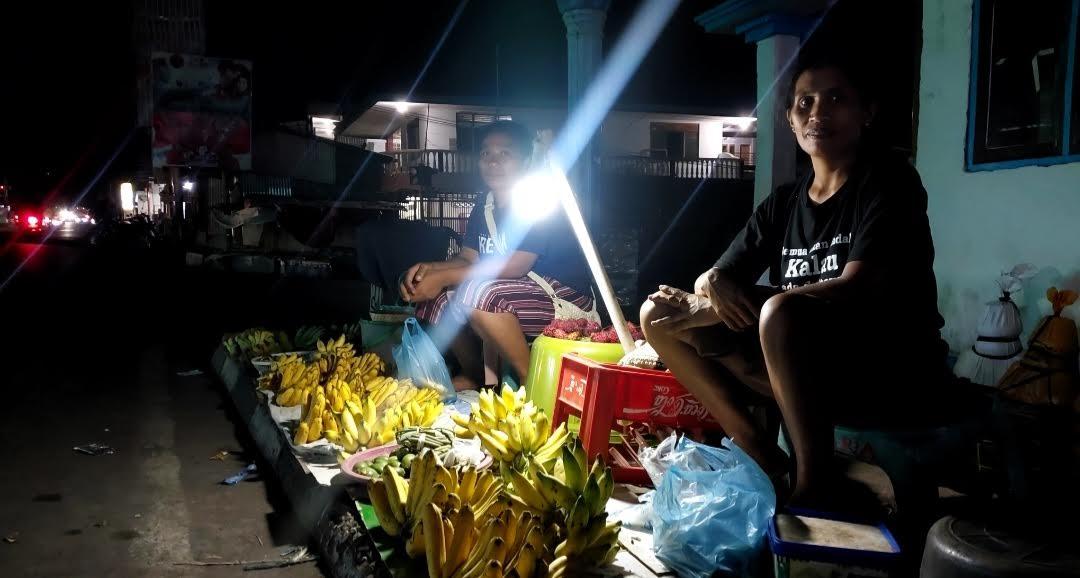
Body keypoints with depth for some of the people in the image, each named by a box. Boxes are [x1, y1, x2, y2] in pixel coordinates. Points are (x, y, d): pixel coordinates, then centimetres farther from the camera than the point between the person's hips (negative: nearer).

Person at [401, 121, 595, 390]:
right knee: (438, 297, 1)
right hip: (522, 295, 9)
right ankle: (476, 374, 18)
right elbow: (467, 259, 7)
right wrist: (429, 268, -14)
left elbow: (512, 267, -24)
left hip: (565, 301, -8)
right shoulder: (484, 206, 9)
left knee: (476, 293, -31)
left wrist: (443, 277, -23)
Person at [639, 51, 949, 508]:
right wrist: (715, 286, -19)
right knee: (660, 314, -3)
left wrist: (732, 306, -22)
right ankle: (765, 463, -8)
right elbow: (710, 281, 7)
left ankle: (815, 485, -19)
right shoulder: (782, 204, 8)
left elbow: (855, 290, -22)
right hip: (807, 369, 6)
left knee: (780, 312, -37)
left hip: (892, 372, -6)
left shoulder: (888, 181, -8)